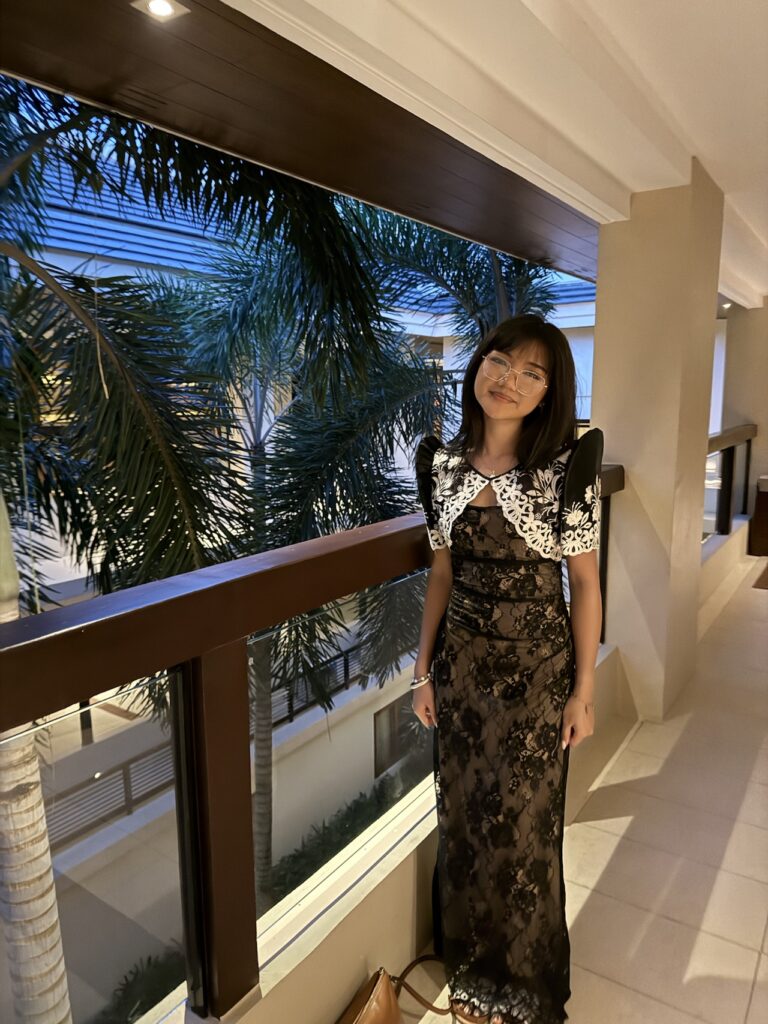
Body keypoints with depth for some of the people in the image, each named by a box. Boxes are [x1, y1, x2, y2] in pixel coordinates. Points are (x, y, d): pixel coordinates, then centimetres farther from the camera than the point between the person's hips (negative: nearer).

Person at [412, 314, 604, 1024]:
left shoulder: (568, 466, -12)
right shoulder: (445, 462, -2)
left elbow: (584, 582, -7)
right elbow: (443, 572, 5)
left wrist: (584, 690, -6)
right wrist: (425, 669, 6)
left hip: (536, 668, -3)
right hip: (461, 664, 3)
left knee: (524, 825, 12)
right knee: (463, 815, 17)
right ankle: (471, 964, 45)